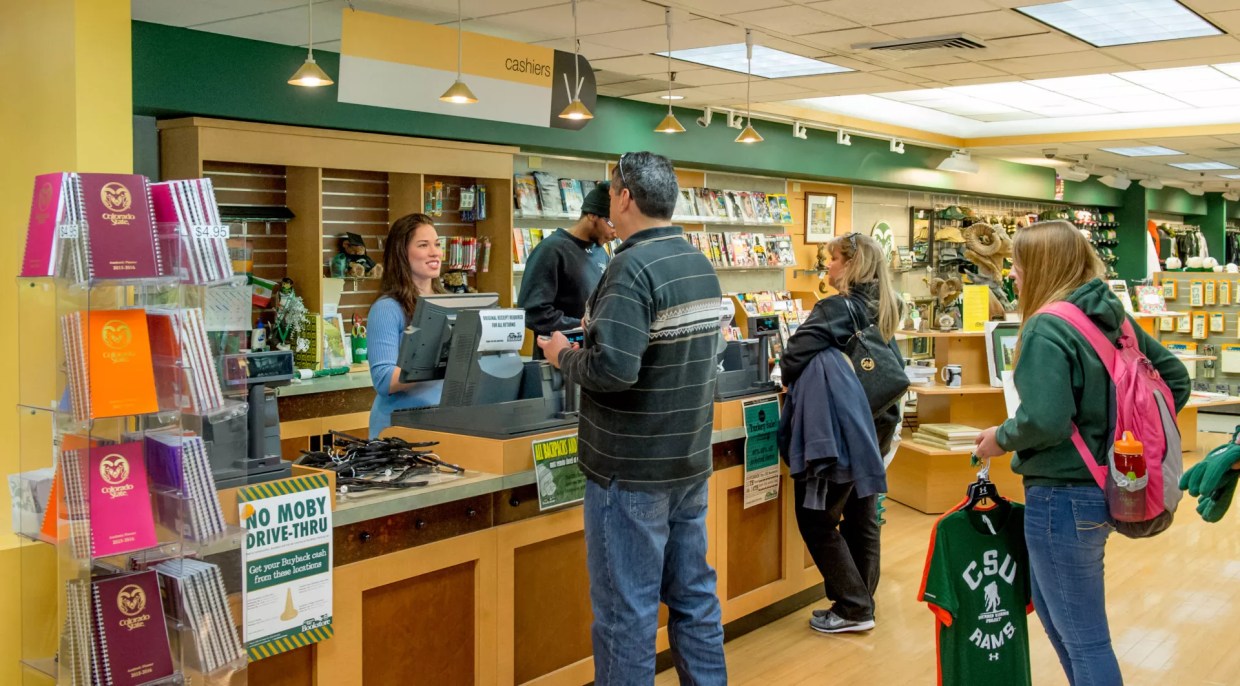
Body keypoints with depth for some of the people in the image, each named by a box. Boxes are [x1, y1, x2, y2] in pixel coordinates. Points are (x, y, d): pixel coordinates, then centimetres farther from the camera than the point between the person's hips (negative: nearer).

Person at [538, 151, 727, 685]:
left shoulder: (633, 267, -19)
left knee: (626, 609, 2)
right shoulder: (701, 265, 9)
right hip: (691, 462, 8)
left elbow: (612, 370, -29)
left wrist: (564, 355, -9)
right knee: (694, 594, 16)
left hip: (633, 471, -8)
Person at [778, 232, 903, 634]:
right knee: (862, 514, 15)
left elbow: (794, 359, -25)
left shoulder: (837, 308, -16)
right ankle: (861, 601, 23)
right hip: (880, 423, 8)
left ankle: (853, 608, 2)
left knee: (817, 517, 1)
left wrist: (789, 378, -5)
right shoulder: (884, 309, 8)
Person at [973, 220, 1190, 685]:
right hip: (1104, 486, 9)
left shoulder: (1047, 328, -20)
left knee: (1084, 639, 2)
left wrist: (1001, 439, -10)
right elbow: (1175, 375, 14)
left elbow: (1044, 421, -30)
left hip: (1063, 496, -9)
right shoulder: (1114, 316, 6)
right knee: (1054, 611, 25)